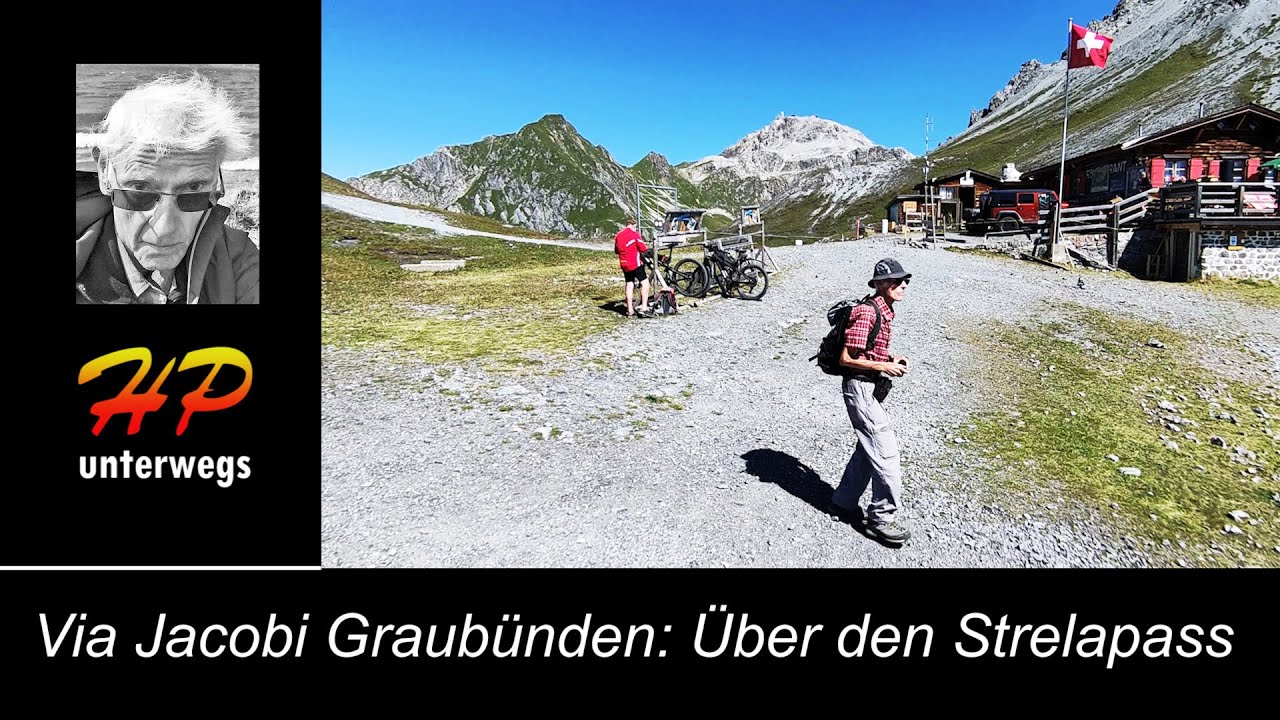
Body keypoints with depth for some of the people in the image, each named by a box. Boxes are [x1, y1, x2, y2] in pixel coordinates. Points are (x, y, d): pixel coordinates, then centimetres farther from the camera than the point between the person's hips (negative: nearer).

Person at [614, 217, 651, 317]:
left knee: (629, 285, 12)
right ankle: (644, 308, -10)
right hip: (635, 263, -7)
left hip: (624, 264, 7)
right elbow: (643, 249, -10)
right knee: (645, 283, -1)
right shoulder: (635, 234, -10)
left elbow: (616, 250, 19)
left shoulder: (618, 235, 10)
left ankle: (630, 311, 12)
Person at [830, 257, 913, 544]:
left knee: (869, 447, 17)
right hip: (860, 386, -10)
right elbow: (846, 358, -21)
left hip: (872, 387, 10)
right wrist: (884, 366, -18)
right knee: (885, 450, -6)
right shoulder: (867, 311, -20)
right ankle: (882, 518, 7)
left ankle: (843, 502, 32)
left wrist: (893, 359, 6)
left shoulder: (885, 311, 10)